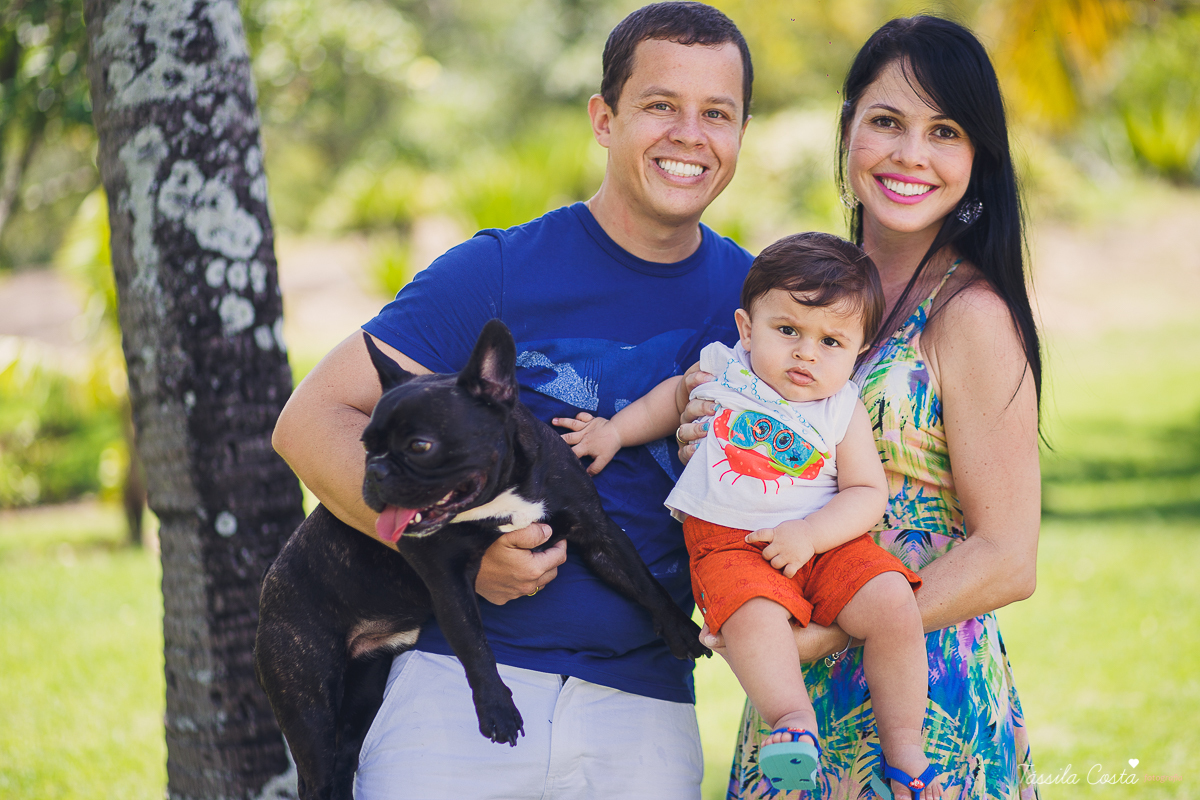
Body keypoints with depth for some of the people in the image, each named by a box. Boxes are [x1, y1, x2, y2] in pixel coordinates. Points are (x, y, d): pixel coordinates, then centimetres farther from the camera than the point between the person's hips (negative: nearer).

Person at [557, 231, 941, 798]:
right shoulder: (723, 371, 7)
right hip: (727, 542, -1)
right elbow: (675, 397, 28)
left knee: (893, 606, -21)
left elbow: (867, 492, 0)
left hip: (825, 541, 1)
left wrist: (810, 534, -16)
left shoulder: (843, 412, 4)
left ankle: (902, 743, -7)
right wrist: (615, 430, 17)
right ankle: (793, 719, -26)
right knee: (752, 614, -36)